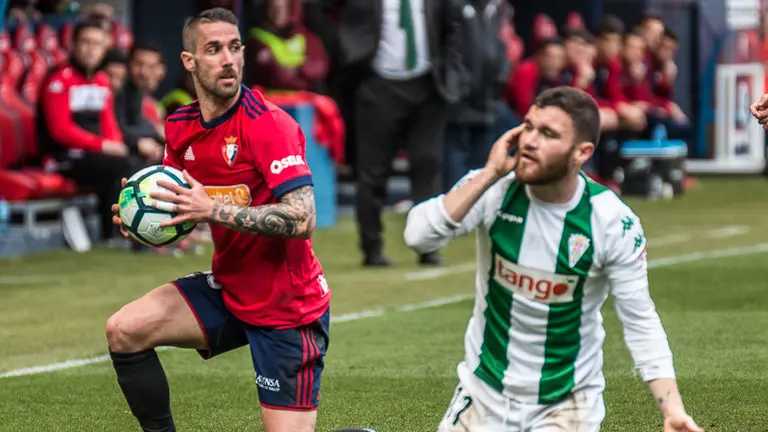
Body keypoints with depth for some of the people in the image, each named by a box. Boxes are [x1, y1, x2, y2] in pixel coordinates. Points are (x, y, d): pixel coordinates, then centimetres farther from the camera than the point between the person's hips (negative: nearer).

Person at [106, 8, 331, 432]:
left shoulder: (268, 124, -21)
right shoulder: (181, 126, 1)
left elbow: (302, 219, -29)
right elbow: (179, 204, 17)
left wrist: (213, 210, -31)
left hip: (288, 309, -6)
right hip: (229, 289, 6)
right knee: (124, 330, -9)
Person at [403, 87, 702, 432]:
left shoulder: (613, 222, -15)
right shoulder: (492, 190, -12)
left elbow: (641, 324, -10)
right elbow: (418, 236, -26)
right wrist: (490, 174, -27)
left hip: (566, 402, -2)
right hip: (485, 391, 2)